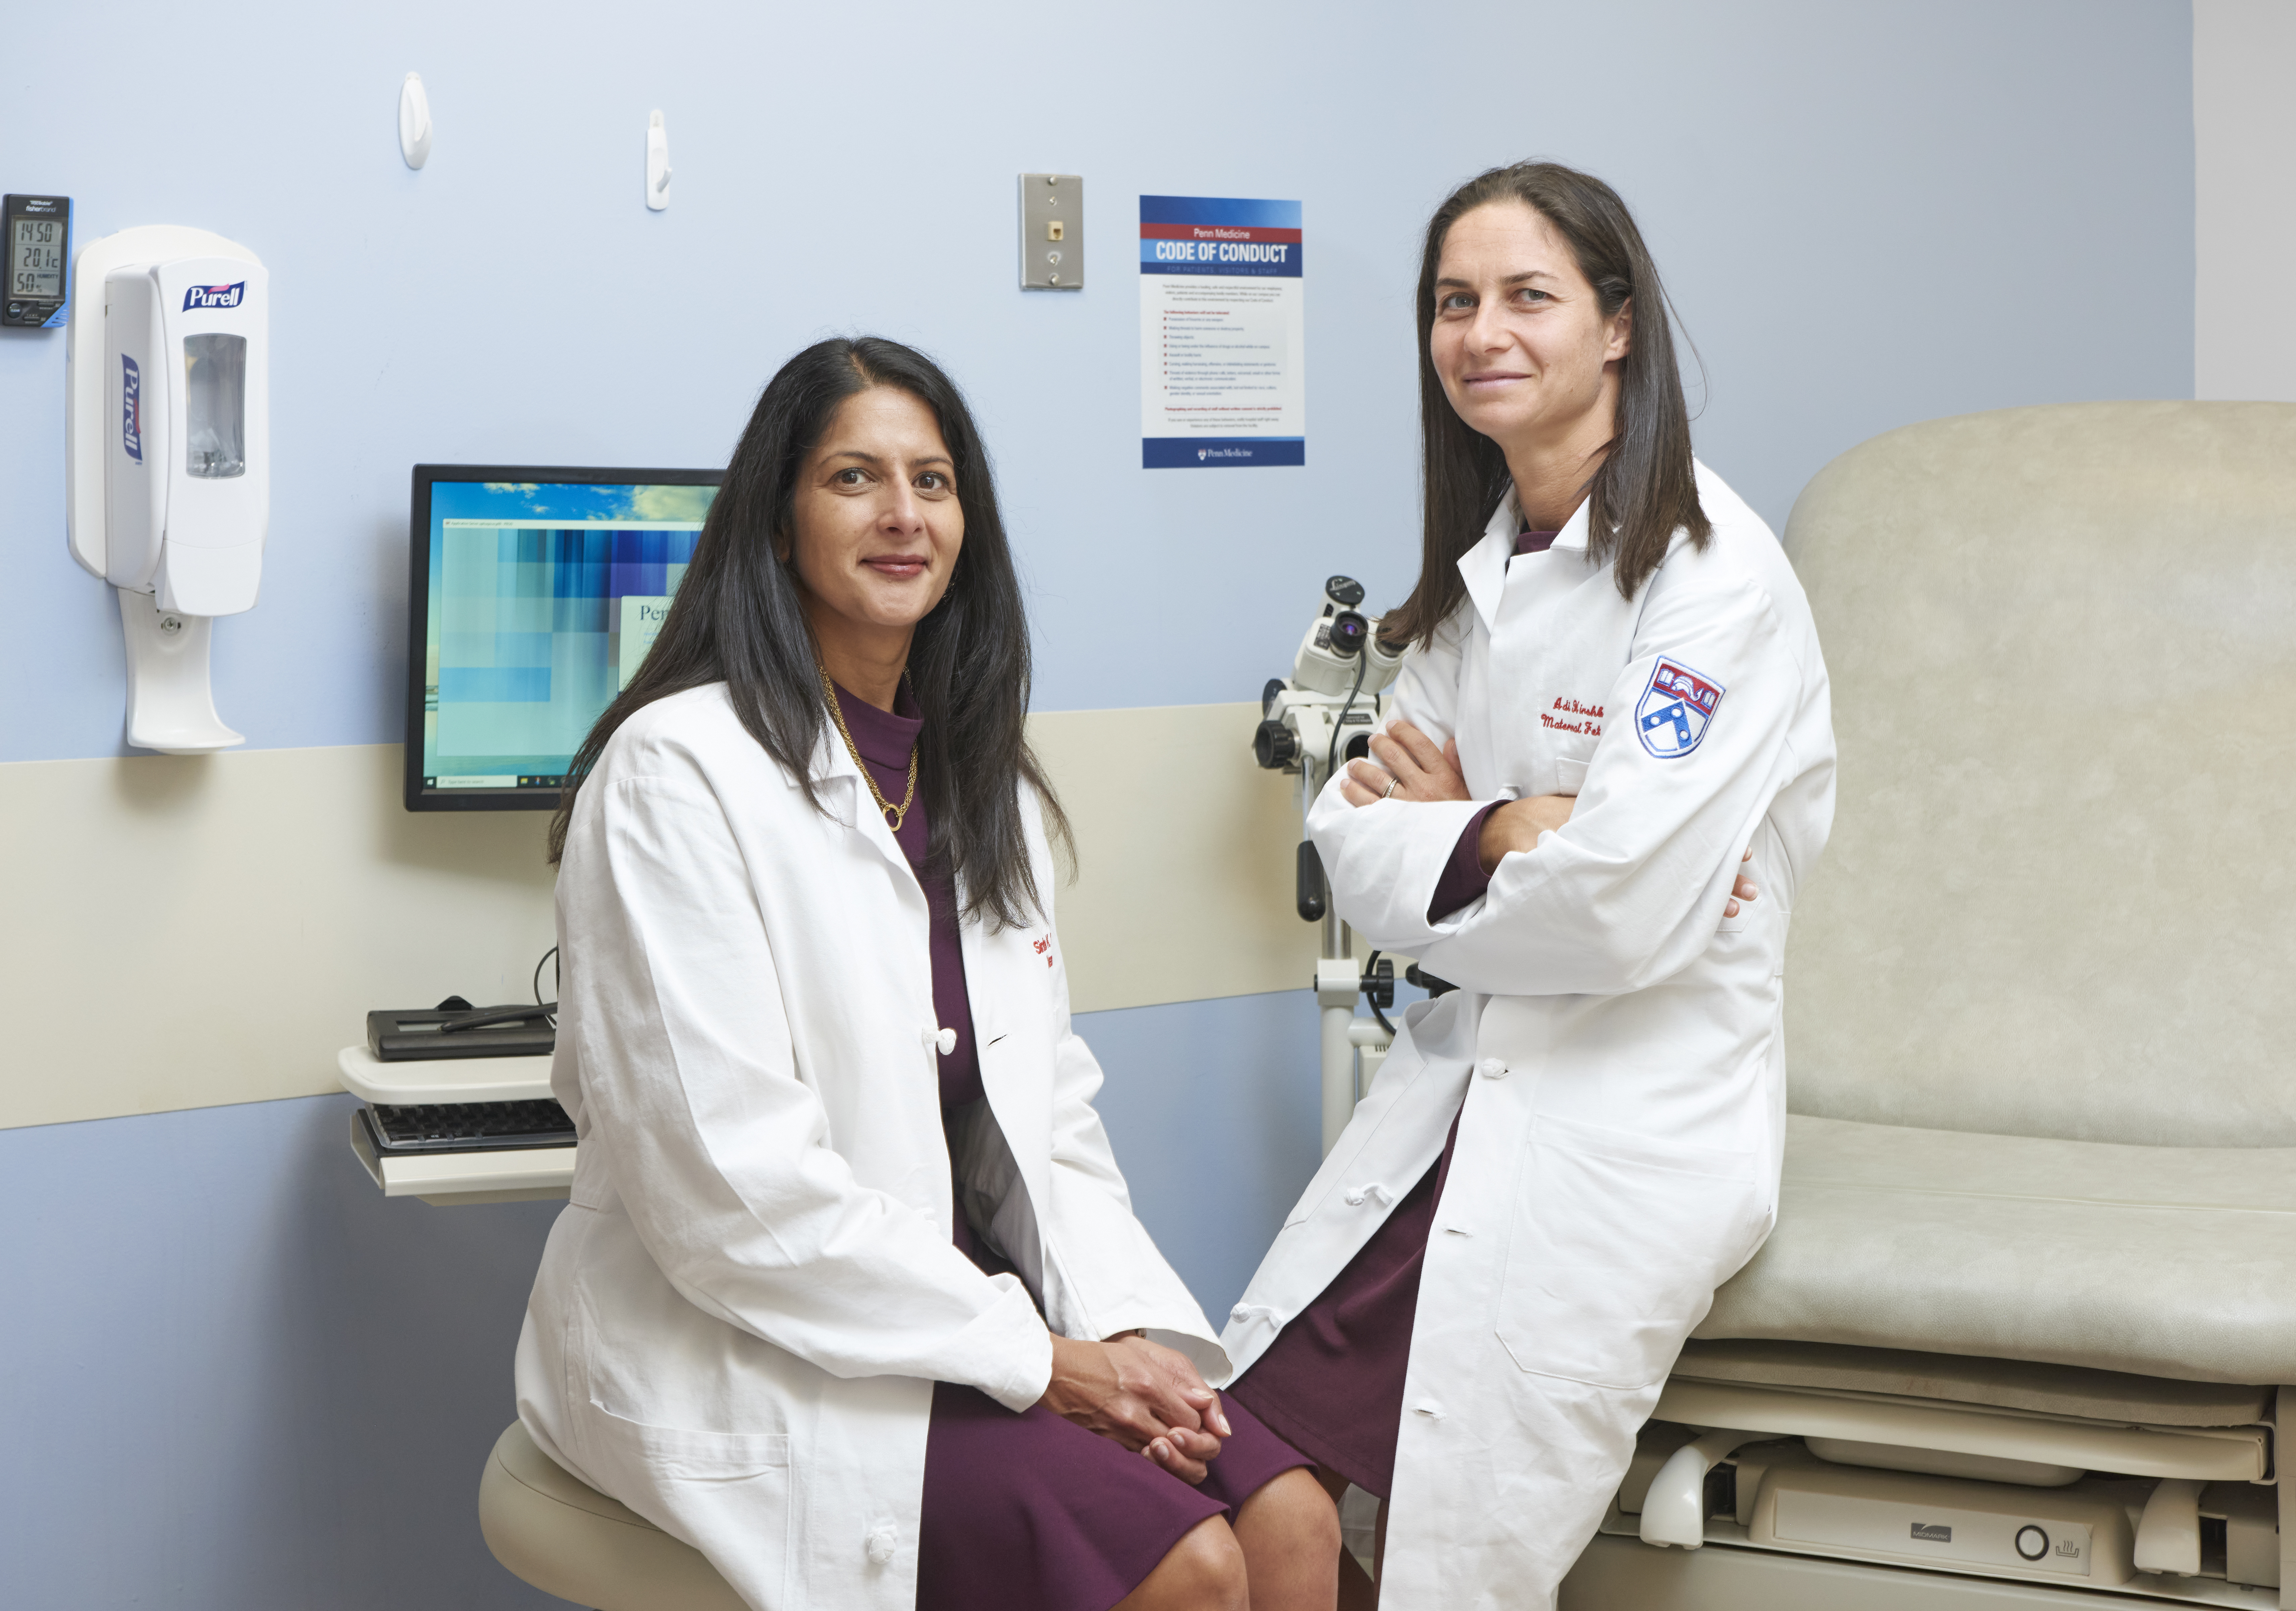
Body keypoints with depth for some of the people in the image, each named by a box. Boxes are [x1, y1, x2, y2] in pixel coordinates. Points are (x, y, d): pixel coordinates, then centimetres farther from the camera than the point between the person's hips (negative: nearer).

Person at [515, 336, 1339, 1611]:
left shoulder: (985, 785, 14)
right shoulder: (680, 773, -12)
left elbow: (1046, 1109, 13)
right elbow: (731, 1185, -18)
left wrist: (1123, 1322, -6)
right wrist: (1032, 1357, -17)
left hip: (976, 1305, 7)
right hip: (752, 1361, -7)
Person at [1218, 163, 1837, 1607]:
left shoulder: (1712, 574, -13)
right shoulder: (1477, 569, 12)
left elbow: (1619, 908, -22)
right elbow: (1357, 848, 5)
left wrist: (1450, 824, -5)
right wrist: (1511, 831, -13)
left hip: (1640, 1116, -7)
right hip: (1466, 1074, 7)